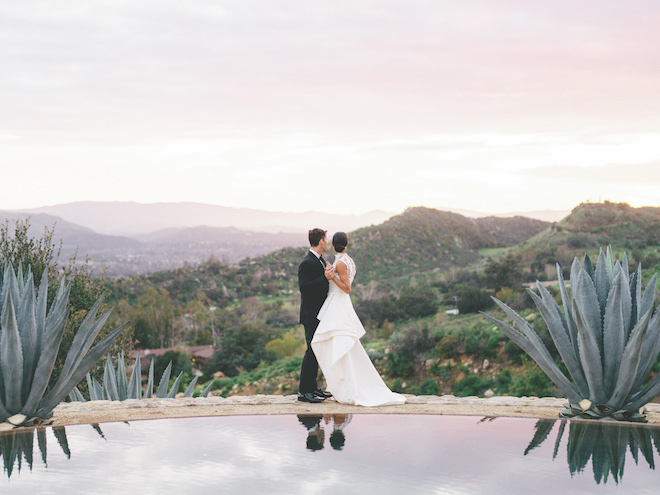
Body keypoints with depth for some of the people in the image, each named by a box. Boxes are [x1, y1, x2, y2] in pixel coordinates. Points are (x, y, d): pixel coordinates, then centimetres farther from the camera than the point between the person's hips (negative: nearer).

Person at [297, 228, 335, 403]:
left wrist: (329, 275, 9)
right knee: (312, 351, -8)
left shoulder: (320, 260, 14)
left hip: (320, 314, 10)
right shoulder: (307, 263, -17)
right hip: (311, 315, -10)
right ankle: (303, 391, -4)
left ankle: (312, 387, 23)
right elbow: (304, 287, -25)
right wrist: (325, 278, -27)